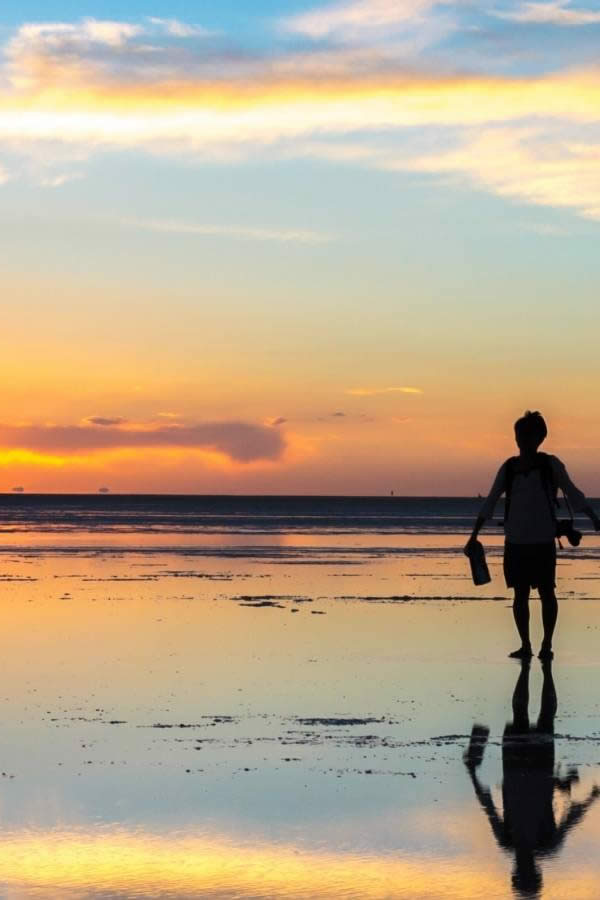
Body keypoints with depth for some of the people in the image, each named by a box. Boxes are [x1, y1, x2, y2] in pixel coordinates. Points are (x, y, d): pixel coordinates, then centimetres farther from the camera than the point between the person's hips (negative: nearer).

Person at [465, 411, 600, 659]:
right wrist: (473, 536, 7)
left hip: (542, 541, -3)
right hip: (515, 541, 3)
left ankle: (547, 644, 9)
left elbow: (573, 494, -2)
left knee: (546, 592, 0)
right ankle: (525, 645, 13)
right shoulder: (508, 468, 6)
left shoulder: (550, 465, -2)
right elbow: (489, 503, 9)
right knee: (520, 594, 5)